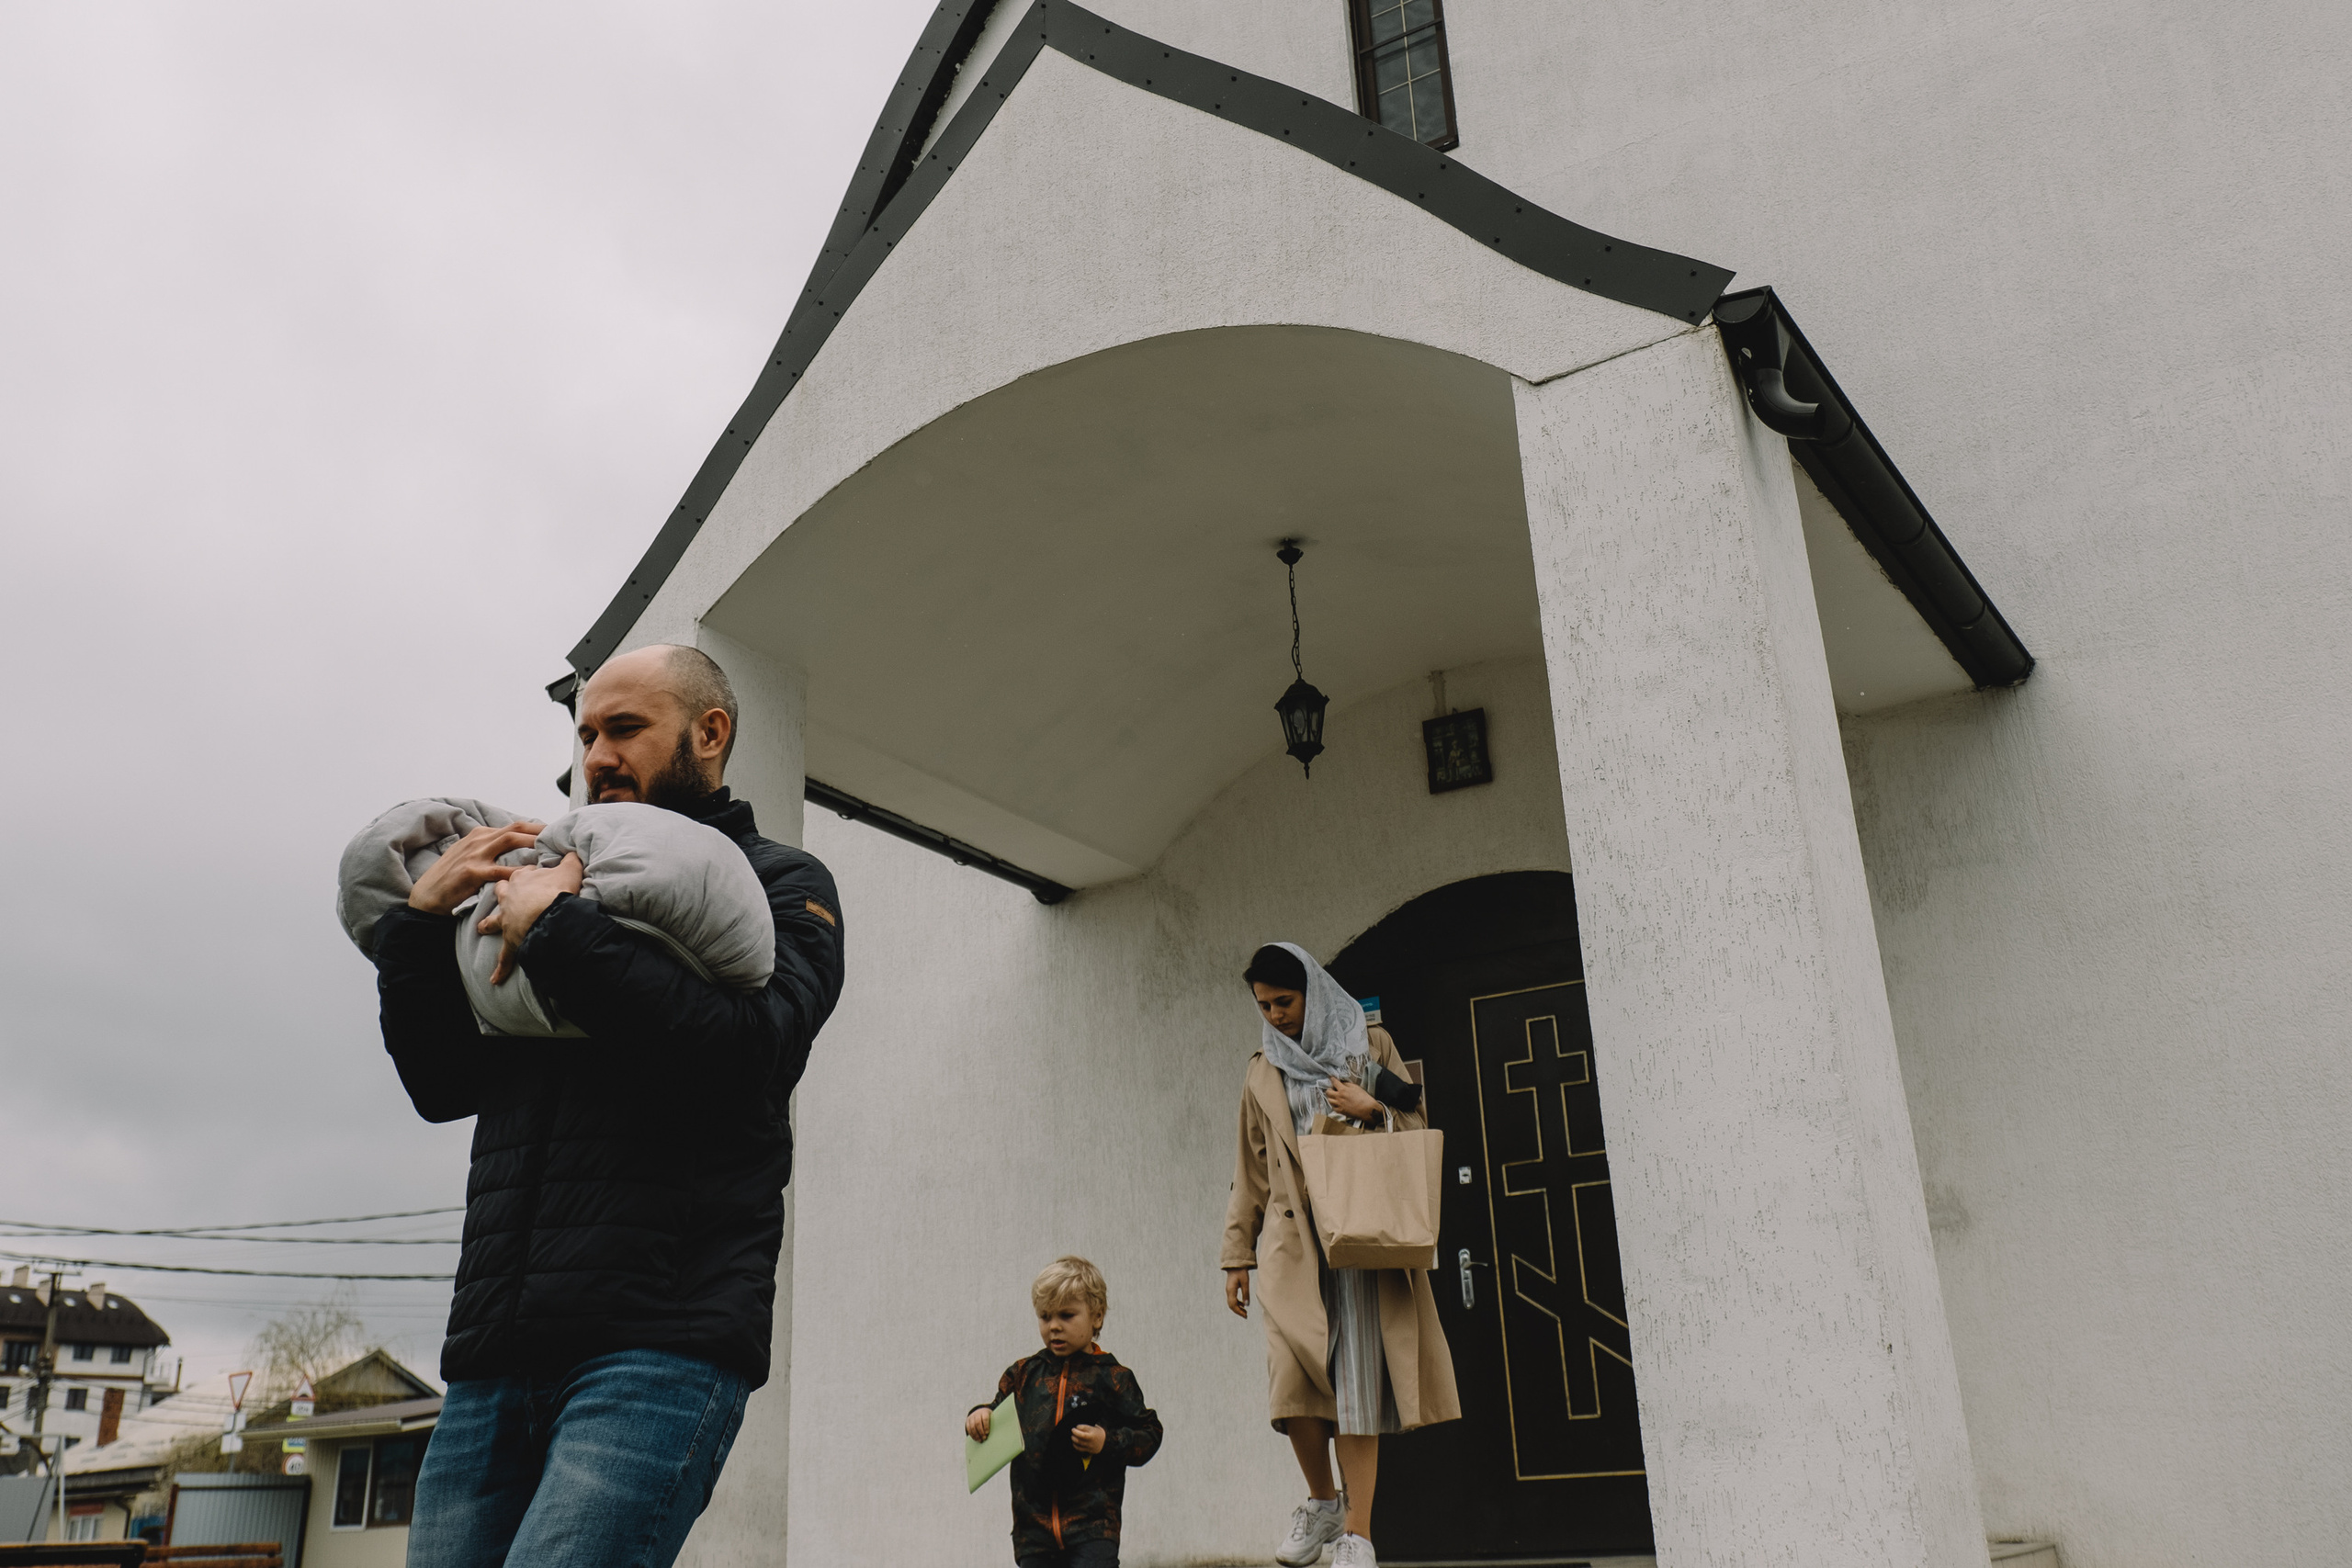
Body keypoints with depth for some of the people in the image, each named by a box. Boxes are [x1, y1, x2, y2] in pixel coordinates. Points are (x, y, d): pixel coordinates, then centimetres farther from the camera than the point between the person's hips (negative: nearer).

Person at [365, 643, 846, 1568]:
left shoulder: (781, 883, 8)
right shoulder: (569, 883, 23)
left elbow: (747, 1050, -12)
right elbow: (444, 1085, 19)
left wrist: (555, 931, -9)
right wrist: (421, 920, 6)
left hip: (660, 1344, -5)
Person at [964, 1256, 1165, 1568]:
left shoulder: (1112, 1378, -1)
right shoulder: (1024, 1373, 9)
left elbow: (1149, 1435, 2)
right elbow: (999, 1424, 20)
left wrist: (1108, 1442, -13)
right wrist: (980, 1417, -1)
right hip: (1033, 1523, 4)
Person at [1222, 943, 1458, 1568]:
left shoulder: (1370, 1045, 10)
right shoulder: (1262, 1075, 17)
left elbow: (1416, 1123, 10)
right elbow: (1250, 1171, 17)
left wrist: (1372, 1108, -10)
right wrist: (1238, 1255, 12)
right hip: (1291, 1239, 2)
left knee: (1357, 1378, -8)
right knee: (1295, 1376, -13)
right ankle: (1322, 1502, 10)